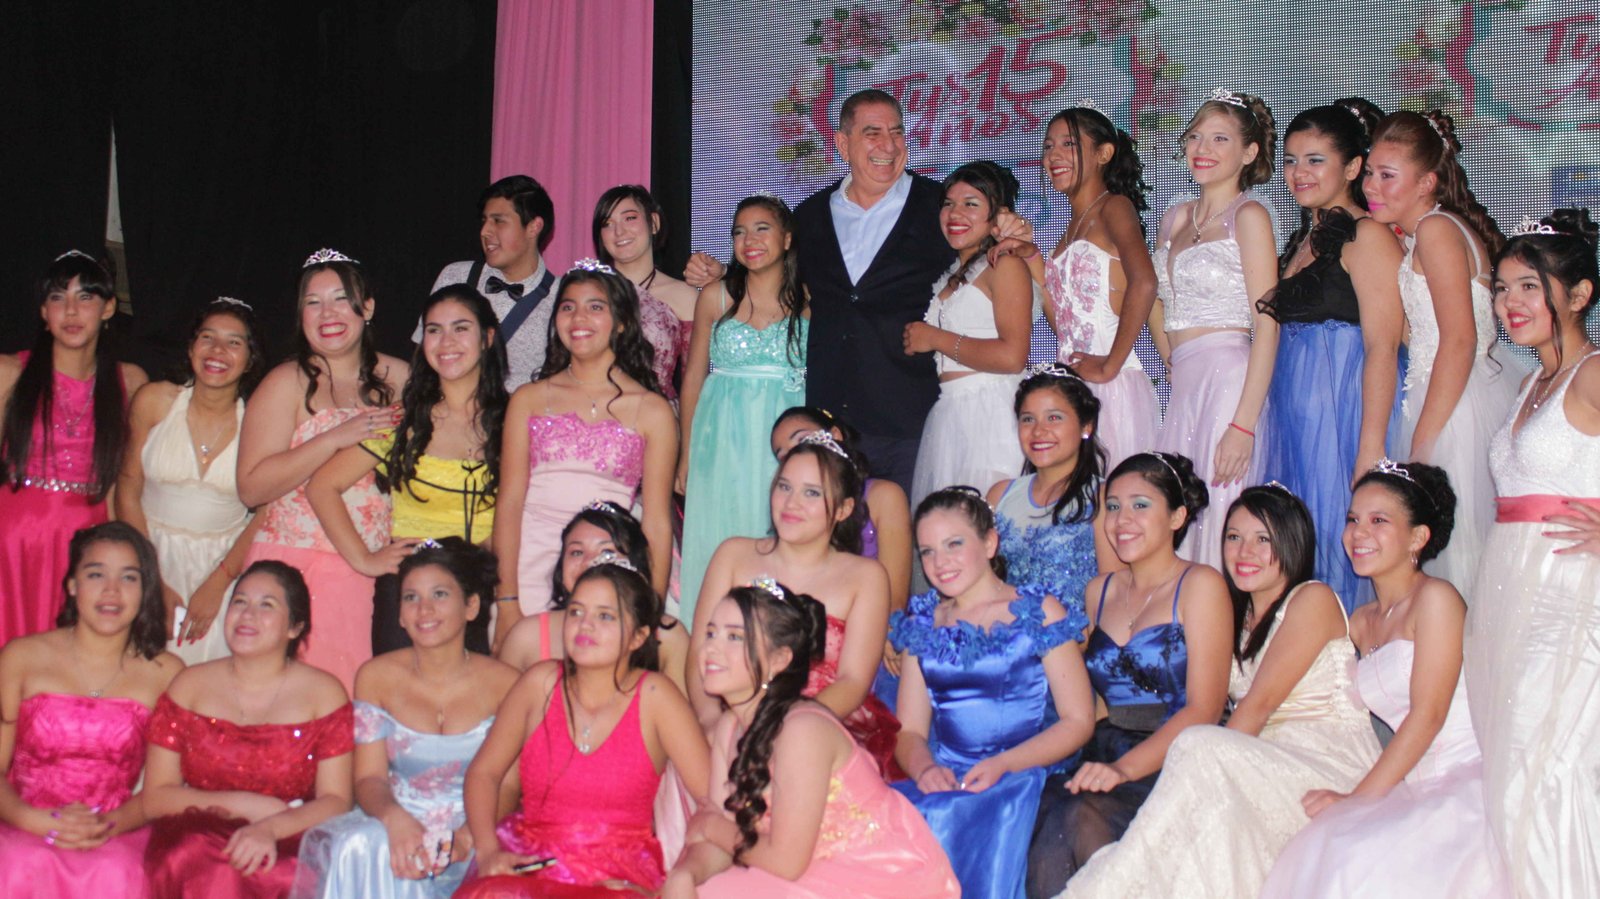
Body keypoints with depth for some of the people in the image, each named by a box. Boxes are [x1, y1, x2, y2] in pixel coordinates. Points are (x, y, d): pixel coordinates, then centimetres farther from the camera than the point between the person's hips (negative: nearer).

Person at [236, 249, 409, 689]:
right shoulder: (287, 384, 0)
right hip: (292, 572, -3)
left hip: (370, 575, 3)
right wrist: (335, 439, -15)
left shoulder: (398, 379, 10)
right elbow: (251, 487, -9)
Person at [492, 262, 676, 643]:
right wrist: (507, 602, -6)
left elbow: (657, 522, 3)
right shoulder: (529, 399, 10)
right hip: (530, 566, 1)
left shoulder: (652, 411, 5)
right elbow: (510, 503, 4)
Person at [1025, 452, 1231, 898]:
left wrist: (1126, 768, -21)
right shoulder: (1099, 591, 20)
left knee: (1084, 818, -35)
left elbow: (1202, 710, -9)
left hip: (1171, 765, -5)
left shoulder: (1199, 585, 1)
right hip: (1101, 758, 5)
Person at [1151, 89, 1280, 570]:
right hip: (1183, 387, 7)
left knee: (1221, 526, -9)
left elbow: (1267, 326, -11)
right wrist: (1172, 359, 12)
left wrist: (1243, 424, -19)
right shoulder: (1175, 219, 17)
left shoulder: (1248, 216, -4)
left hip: (1229, 381, -7)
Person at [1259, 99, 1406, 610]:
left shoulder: (1366, 236, -8)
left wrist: (1371, 447, -21)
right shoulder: (1304, 240, 18)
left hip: (1344, 411, -8)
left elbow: (1382, 348, -15)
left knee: (1338, 539, -6)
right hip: (1293, 412, 8)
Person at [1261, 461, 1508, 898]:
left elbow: (1428, 714, -11)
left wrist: (1358, 798, -14)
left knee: (1364, 859, -32)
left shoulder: (1436, 597, -3)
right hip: (1412, 792, 7)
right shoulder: (1362, 623, 19)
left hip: (1468, 780, -6)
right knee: (1317, 853, -21)